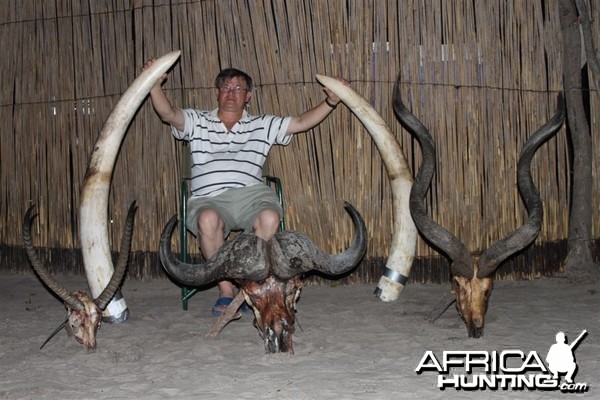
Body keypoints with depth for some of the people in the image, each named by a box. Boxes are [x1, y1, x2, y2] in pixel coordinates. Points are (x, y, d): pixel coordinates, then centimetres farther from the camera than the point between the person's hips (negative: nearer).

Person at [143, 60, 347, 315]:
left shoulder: (262, 126, 22)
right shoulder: (197, 122, 19)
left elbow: (301, 122, 15)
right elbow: (168, 113, 2)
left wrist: (330, 101, 3)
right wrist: (155, 84, -15)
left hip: (250, 194, 1)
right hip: (208, 199, -1)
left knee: (269, 218, -33)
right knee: (208, 220, -36)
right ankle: (226, 290, -19)